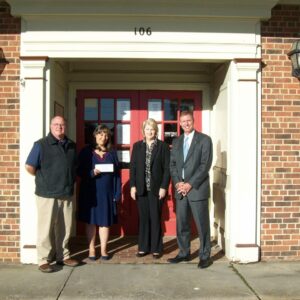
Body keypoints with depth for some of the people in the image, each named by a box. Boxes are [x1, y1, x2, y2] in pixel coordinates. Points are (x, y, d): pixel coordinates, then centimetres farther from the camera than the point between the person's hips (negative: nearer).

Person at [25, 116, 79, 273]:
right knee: (46, 228, 3)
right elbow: (29, 167, -8)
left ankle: (63, 256, 26)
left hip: (67, 194, 5)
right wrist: (43, 179, 1)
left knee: (64, 228, 13)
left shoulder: (71, 145, 10)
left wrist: (70, 180, 12)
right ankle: (44, 260, 14)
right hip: (47, 194, -5)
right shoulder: (41, 144, -7)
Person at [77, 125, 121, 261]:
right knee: (91, 220, 7)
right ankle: (91, 249, 18)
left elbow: (117, 174, 3)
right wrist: (91, 173, -19)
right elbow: (79, 171, 0)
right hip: (90, 192, -1)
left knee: (105, 221, 5)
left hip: (107, 192, 1)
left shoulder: (112, 153, 6)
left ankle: (103, 250, 16)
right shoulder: (86, 151, 1)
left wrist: (117, 193, -4)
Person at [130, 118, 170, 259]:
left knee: (155, 219, 4)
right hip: (141, 189, 2)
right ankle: (143, 247, 20)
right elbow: (132, 167, 6)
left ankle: (156, 248, 15)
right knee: (143, 218, 9)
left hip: (156, 189, -2)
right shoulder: (137, 146, 8)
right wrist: (132, 186, -1)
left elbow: (167, 168, -3)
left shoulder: (163, 146, 1)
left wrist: (164, 187, -9)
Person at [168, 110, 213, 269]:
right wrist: (177, 183, -5)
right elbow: (172, 164, 11)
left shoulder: (204, 139, -3)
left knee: (202, 224, 2)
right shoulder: (176, 142, 14)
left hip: (197, 189, -5)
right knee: (181, 224, 10)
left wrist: (190, 184, -14)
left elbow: (205, 165, -10)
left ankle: (205, 256, 15)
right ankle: (184, 253, 24)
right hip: (180, 189, 5)